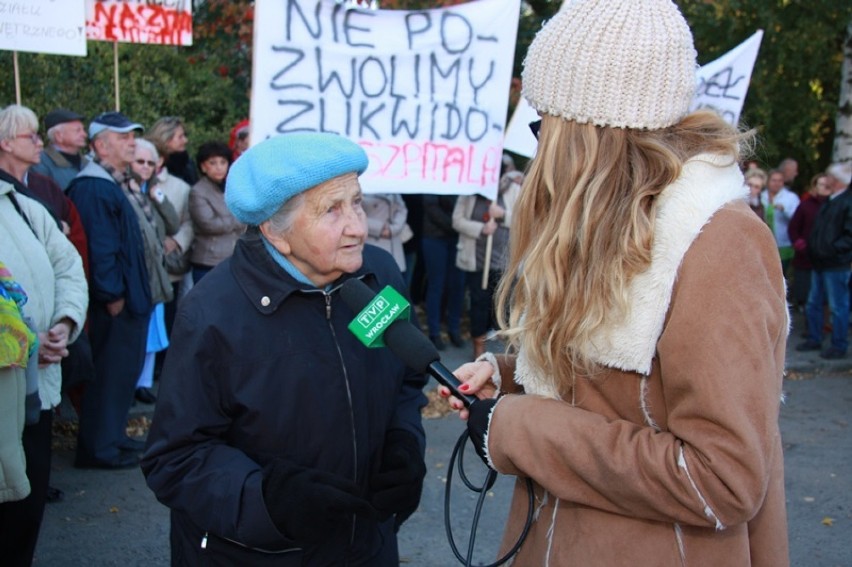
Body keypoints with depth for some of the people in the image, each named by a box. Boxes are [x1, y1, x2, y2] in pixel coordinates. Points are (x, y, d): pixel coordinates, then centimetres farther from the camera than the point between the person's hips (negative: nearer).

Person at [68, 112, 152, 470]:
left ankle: (112, 437, 28)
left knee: (123, 370, 17)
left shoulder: (111, 184, 17)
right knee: (109, 373, -4)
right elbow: (100, 248, -22)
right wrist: (112, 296, -21)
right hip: (113, 303, -10)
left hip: (127, 298, 11)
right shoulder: (94, 189, -17)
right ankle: (98, 449, 6)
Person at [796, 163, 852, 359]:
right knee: (813, 303, 16)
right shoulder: (829, 202, 15)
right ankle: (814, 339, 28)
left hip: (836, 264, -9)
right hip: (820, 262, 9)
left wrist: (832, 249, -24)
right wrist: (812, 246, 12)